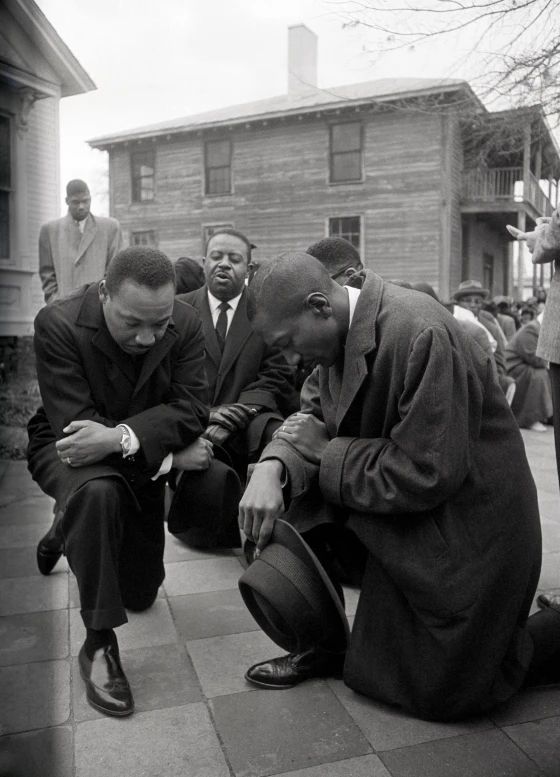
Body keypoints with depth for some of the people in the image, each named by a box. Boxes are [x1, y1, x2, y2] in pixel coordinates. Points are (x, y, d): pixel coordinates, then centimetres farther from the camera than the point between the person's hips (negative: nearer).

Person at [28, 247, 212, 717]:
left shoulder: (186, 324, -17)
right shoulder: (59, 325, -27)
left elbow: (192, 407, -24)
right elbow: (75, 426, -29)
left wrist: (121, 437, -41)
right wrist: (170, 452, -32)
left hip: (139, 461, 4)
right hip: (69, 447, -4)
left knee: (140, 594, 10)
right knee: (98, 493, -41)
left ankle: (67, 530, 39)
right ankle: (99, 644, -23)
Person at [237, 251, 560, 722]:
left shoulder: (420, 335, -31)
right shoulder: (342, 330, -6)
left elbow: (426, 475, -31)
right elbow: (315, 413, -3)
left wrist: (325, 459, -22)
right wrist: (273, 467, -23)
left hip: (463, 531, -7)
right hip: (399, 513, 8)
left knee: (444, 694, 5)